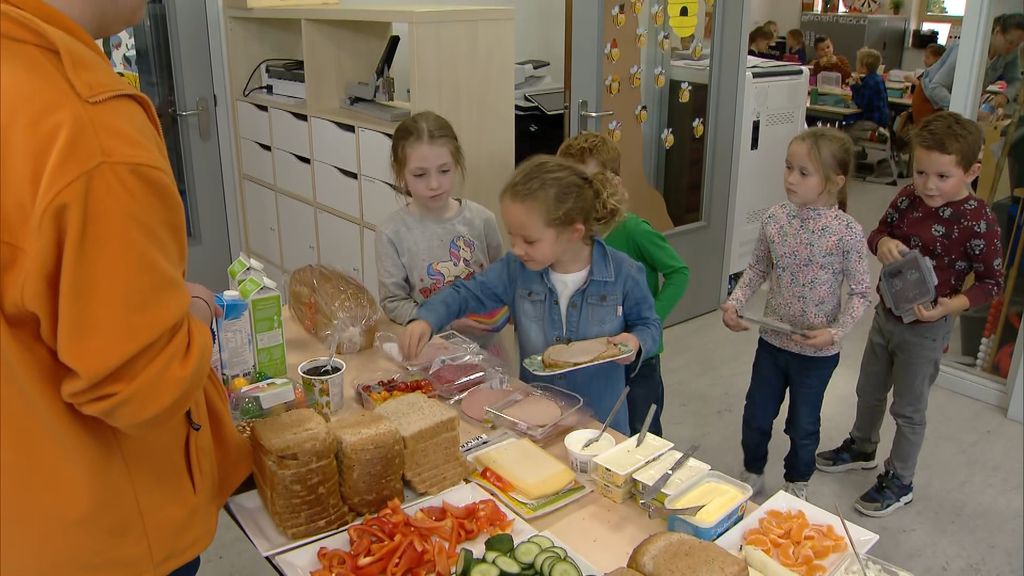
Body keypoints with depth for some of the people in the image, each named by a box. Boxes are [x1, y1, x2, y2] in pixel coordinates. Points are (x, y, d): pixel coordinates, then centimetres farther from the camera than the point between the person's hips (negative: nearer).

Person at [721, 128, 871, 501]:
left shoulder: (847, 231, -19)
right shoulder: (776, 218, -9)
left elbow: (861, 292, -11)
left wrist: (835, 332, -23)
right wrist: (734, 303, -10)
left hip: (817, 351, -3)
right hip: (772, 341, 3)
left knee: (803, 424, 16)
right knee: (756, 416, 18)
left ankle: (797, 485, 43)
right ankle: (752, 475, 45)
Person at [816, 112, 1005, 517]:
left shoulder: (977, 221, -21)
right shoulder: (909, 198, -7)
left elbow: (991, 281, -13)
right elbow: (878, 232, 7)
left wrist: (948, 306, -28)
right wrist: (882, 243, -16)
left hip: (926, 328, -6)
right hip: (886, 313, 6)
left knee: (908, 408, 11)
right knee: (869, 391, 24)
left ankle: (899, 483, 30)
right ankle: (861, 448, 49)